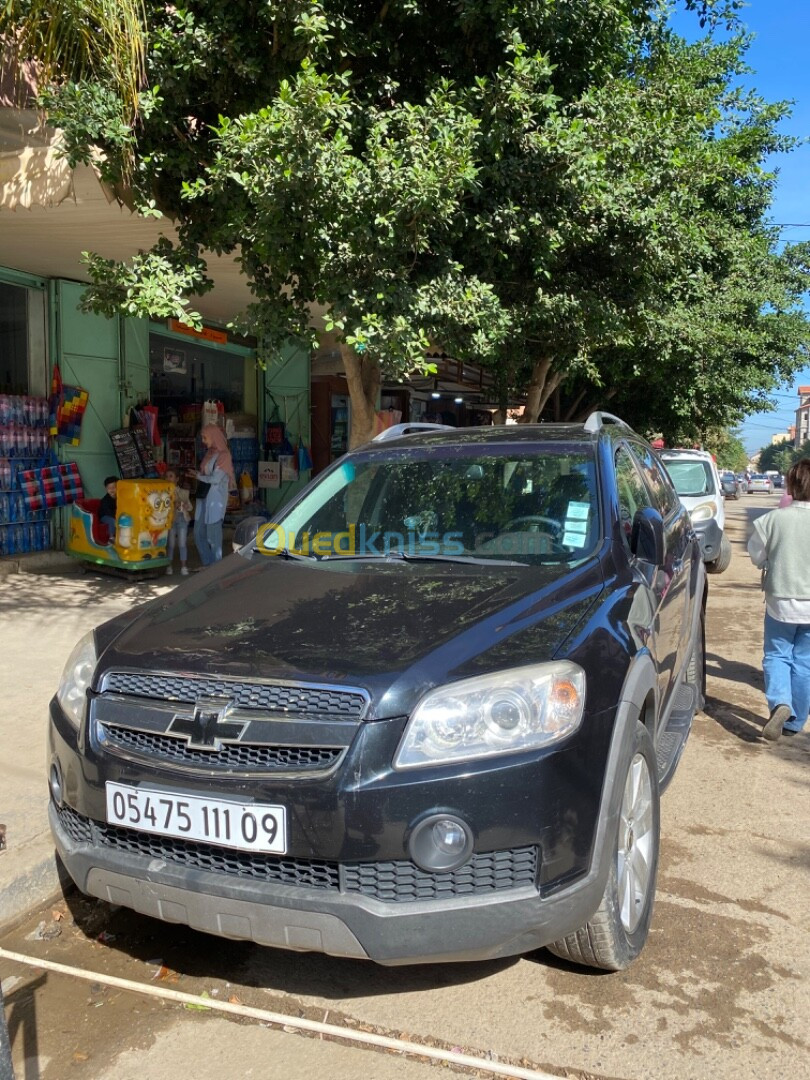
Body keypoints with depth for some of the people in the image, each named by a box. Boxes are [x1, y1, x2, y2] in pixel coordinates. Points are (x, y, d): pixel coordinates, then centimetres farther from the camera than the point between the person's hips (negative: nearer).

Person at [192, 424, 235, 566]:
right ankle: (207, 564, 22)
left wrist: (198, 476, -3)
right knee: (199, 533, 10)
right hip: (203, 497, 8)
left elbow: (215, 479, -15)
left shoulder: (223, 456, -10)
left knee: (213, 534, -3)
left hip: (216, 499, -8)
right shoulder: (210, 454, 13)